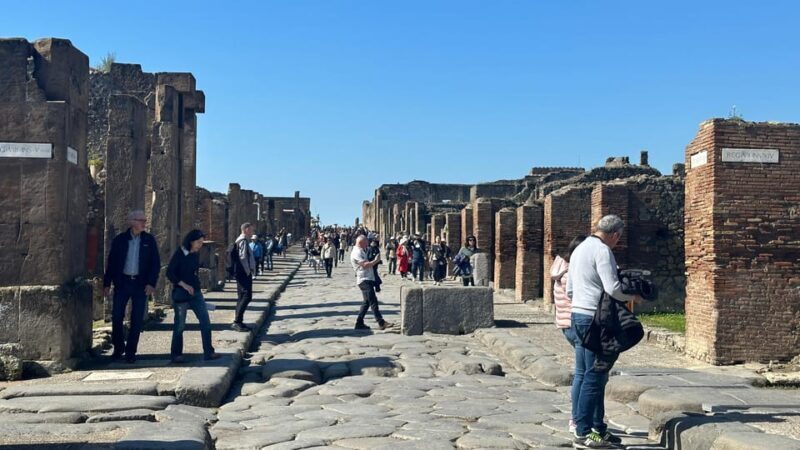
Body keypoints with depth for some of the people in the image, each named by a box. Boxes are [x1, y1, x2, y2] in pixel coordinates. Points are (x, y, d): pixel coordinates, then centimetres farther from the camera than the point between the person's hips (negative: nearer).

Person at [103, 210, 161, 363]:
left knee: (137, 319, 1)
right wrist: (107, 283, 1)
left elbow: (156, 263, 2)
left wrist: (151, 283, -7)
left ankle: (130, 352, 11)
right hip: (122, 282, 0)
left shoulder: (149, 240, 3)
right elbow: (111, 262, 6)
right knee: (116, 316, 0)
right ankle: (118, 348, 19)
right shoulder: (120, 239, 2)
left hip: (140, 283, 0)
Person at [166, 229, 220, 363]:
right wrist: (184, 285, -20)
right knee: (180, 325, 2)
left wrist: (196, 288, 17)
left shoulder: (194, 255, 9)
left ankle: (208, 352, 5)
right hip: (181, 294, -6)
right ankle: (176, 354, 15)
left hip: (195, 293, 6)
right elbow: (169, 273, -13)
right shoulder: (179, 254, -10)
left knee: (205, 322, 0)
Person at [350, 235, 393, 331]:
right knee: (373, 301, -13)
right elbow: (364, 265, -21)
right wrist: (375, 260, -13)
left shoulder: (361, 251, 21)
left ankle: (359, 323, 15)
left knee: (367, 302, 12)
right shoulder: (356, 252, -12)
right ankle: (381, 323, -17)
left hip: (368, 279, 11)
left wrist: (375, 261, 12)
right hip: (364, 280, -11)